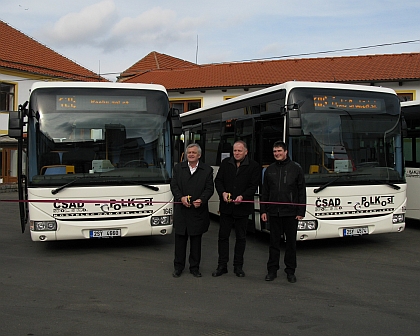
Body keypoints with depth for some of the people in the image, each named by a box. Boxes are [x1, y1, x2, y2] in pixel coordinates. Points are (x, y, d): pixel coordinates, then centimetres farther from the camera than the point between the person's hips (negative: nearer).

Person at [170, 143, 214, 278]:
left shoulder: (207, 170, 4)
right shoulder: (178, 168, 8)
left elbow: (209, 188, 0)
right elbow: (174, 186, 3)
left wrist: (201, 200, -17)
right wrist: (181, 197, -15)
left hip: (198, 211, -1)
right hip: (181, 210, 1)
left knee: (196, 240, 8)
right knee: (180, 240, 8)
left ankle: (194, 267, 20)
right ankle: (178, 267, 19)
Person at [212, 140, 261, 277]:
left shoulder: (254, 166, -1)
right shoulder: (225, 163, 7)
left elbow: (253, 186, -6)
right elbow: (218, 180, 7)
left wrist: (242, 196, -21)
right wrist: (223, 193, -12)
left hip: (243, 207, -2)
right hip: (226, 206, 2)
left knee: (241, 237, 8)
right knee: (223, 235, 5)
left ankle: (238, 266, 19)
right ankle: (222, 265, 14)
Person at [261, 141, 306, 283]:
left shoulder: (296, 168, 1)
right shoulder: (270, 170, 10)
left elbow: (302, 191, 0)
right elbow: (265, 192, 12)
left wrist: (301, 212, -5)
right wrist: (263, 210, 6)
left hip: (291, 212, -2)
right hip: (273, 212, 2)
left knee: (291, 242, 6)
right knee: (274, 242, 7)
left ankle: (290, 271, 17)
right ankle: (272, 270, 16)